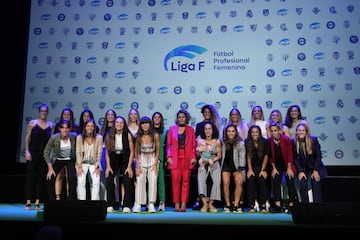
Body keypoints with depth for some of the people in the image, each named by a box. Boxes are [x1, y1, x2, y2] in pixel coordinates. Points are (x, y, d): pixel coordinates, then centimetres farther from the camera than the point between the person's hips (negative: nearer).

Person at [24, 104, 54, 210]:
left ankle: (37, 202, 9)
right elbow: (27, 138, 0)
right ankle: (28, 202, 0)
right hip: (33, 153, -2)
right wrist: (27, 151, -8)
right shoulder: (32, 123, 1)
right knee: (30, 176, -2)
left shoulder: (51, 125, 7)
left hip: (44, 154, 2)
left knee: (41, 177, 4)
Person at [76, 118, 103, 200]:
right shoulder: (79, 137, -6)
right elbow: (78, 152, -5)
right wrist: (79, 166, -11)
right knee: (81, 182, -19)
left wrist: (97, 167, -10)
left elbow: (99, 153, -6)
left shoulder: (99, 138, -8)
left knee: (96, 181, -20)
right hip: (82, 163, 0)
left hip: (94, 163, 0)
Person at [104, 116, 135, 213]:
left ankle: (126, 206, -3)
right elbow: (107, 152, 0)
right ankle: (110, 205, -2)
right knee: (109, 181, -11)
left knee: (128, 182, -12)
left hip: (125, 161, -2)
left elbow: (132, 151, -7)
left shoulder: (128, 135, -10)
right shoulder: (109, 136, -4)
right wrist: (108, 166, -7)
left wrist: (129, 166, -12)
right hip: (113, 161, 2)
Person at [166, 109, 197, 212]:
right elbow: (168, 144, 8)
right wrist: (169, 156, -3)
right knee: (175, 181, -3)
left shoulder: (190, 129, 12)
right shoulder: (172, 129, 11)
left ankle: (183, 205, 2)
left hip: (187, 159, 0)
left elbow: (194, 144, 9)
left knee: (185, 182, -1)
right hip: (175, 158, 0)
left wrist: (193, 157, -3)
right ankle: (176, 205, 2)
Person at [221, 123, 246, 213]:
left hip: (236, 165, -1)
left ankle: (236, 205, -7)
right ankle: (227, 205, -4)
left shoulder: (240, 143, 1)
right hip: (226, 165, 1)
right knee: (226, 183, -14)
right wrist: (220, 166, -1)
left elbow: (242, 156, -1)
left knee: (239, 183, -16)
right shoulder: (223, 142, 7)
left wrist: (241, 168, -7)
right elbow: (221, 155, 6)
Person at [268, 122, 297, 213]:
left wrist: (289, 168, -11)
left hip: (287, 164, -2)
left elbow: (290, 154, -9)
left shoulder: (286, 139, -13)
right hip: (277, 164, 2)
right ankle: (277, 205, -14)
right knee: (276, 181, -13)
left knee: (290, 181, -13)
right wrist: (273, 168, -4)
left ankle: (291, 204, -7)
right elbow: (270, 156, 1)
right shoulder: (269, 141, -7)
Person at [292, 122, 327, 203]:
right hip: (302, 167, 1)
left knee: (316, 182, -22)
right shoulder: (293, 142, -10)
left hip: (315, 166, -1)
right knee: (303, 183, -20)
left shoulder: (314, 139, -12)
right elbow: (295, 158, -5)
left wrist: (316, 170, -13)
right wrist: (300, 171, -12)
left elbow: (318, 155, -7)